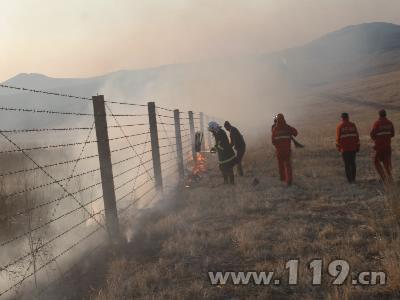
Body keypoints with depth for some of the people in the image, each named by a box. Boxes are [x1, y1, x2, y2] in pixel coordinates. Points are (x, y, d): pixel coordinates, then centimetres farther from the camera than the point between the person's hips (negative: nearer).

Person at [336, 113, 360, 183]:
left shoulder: (340, 126, -5)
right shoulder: (353, 125, 4)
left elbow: (338, 137, -8)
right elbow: (357, 136, 3)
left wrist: (338, 147, 2)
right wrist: (358, 146, 10)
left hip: (344, 148, -3)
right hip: (353, 148, 3)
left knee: (347, 164, 3)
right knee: (353, 163, 14)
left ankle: (349, 179, 3)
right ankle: (353, 178, 18)